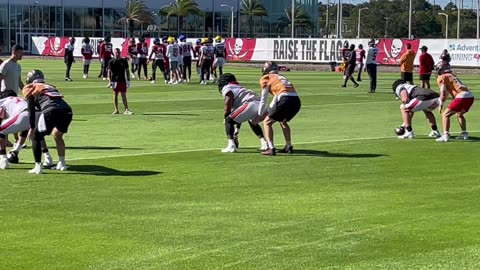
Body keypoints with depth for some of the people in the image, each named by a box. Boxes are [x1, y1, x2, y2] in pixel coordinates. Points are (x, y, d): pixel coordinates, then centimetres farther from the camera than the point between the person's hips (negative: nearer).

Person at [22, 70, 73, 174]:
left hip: (51, 111, -5)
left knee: (36, 137, 12)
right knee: (58, 135, 31)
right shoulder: (50, 87, 35)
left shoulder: (31, 89, 19)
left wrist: (32, 128, 20)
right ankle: (62, 164, 32)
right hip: (67, 110, 5)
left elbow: (31, 111, 14)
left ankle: (38, 166, 5)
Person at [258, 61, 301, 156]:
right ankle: (289, 147, 29)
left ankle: (271, 149, -2)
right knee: (283, 121, 32)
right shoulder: (281, 77, 32)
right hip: (296, 100, 6)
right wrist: (269, 112, 49)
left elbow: (263, 100, 15)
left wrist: (260, 115, 27)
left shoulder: (265, 79, 13)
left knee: (267, 122, 9)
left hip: (285, 100, -6)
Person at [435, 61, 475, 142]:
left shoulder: (441, 77, 6)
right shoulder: (453, 75, 30)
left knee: (445, 115, 0)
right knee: (459, 114, 31)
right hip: (470, 96, 8)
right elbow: (447, 92, 35)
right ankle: (464, 134, 24)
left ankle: (446, 135, -11)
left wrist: (441, 105, 9)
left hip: (461, 97, -8)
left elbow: (443, 93, -1)